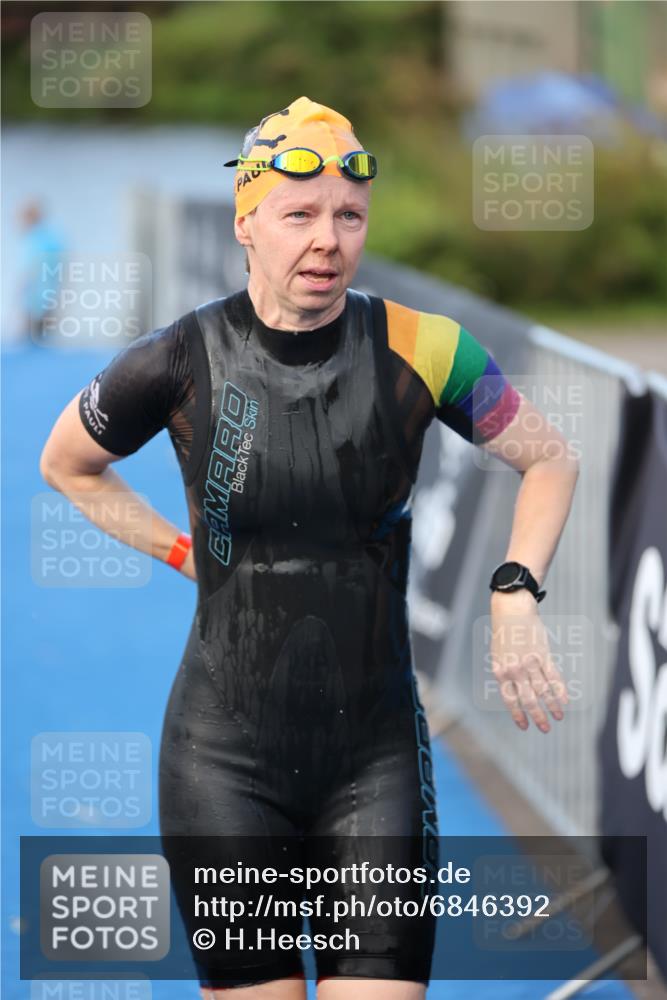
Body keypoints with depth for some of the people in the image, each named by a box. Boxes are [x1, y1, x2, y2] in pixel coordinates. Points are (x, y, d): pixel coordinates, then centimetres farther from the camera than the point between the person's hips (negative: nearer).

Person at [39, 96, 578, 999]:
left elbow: (550, 460, 9)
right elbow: (66, 465, 13)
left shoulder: (419, 350, -6)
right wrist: (182, 552, 5)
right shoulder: (181, 363, -7)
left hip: (378, 756, 1)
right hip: (226, 759, 0)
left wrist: (516, 595, -3)